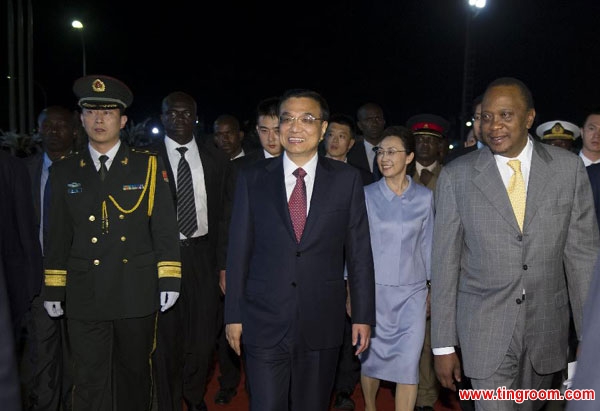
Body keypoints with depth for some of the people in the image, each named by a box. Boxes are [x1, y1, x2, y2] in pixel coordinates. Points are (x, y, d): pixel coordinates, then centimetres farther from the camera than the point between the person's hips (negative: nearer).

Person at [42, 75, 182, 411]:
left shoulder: (148, 166, 1)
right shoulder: (65, 171, 6)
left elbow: (165, 227, -2)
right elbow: (58, 235, 8)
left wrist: (169, 280, -7)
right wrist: (53, 288, 5)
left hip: (138, 292, -1)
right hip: (85, 294, 1)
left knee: (135, 371, 15)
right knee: (89, 382, 7)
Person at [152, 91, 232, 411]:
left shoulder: (216, 159, 6)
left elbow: (223, 214, 5)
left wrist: (224, 263, 1)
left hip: (202, 255, 2)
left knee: (203, 336, 8)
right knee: (166, 337, 5)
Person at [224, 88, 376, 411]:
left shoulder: (347, 179, -1)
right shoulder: (252, 178, -1)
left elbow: (359, 252, 1)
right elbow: (239, 251, 1)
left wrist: (363, 315, 2)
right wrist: (233, 315, 2)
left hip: (322, 324, 1)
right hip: (264, 324, 0)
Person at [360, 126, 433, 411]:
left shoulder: (424, 197, 0)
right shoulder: (366, 195, -3)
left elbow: (427, 244, 7)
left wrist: (432, 288, 8)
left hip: (412, 292, 1)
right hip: (373, 290, 0)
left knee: (408, 364, -3)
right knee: (371, 358, 13)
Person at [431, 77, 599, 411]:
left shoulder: (568, 167, -3)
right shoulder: (456, 176, -7)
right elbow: (445, 261, -5)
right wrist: (443, 345, -4)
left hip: (547, 326, 2)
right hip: (485, 328, -2)